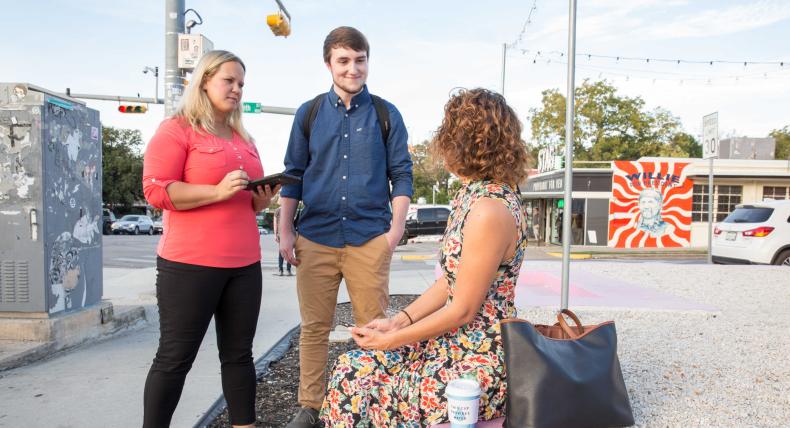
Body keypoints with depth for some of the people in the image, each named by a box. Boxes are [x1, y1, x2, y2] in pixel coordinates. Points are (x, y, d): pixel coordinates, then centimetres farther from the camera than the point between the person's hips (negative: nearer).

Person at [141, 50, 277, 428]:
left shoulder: (243, 138, 19)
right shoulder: (176, 129, -2)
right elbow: (156, 190, -12)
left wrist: (264, 197, 3)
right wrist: (218, 191, -20)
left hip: (244, 264, 7)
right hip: (190, 264, -6)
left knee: (239, 352, 10)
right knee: (175, 357, 2)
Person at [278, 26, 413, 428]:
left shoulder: (386, 114, 6)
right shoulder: (308, 114, 9)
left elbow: (401, 175, 5)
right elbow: (293, 174, 9)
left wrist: (396, 229, -4)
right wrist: (285, 232, 3)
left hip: (370, 239, -1)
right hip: (315, 238, 1)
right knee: (314, 327, 8)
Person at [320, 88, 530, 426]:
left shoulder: (489, 210, -24)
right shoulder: (472, 195, 6)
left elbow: (463, 311, -20)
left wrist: (391, 341, -10)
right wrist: (398, 321, 3)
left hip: (477, 363, -8)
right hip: (456, 340, 8)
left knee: (354, 386, -3)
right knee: (351, 370, 6)